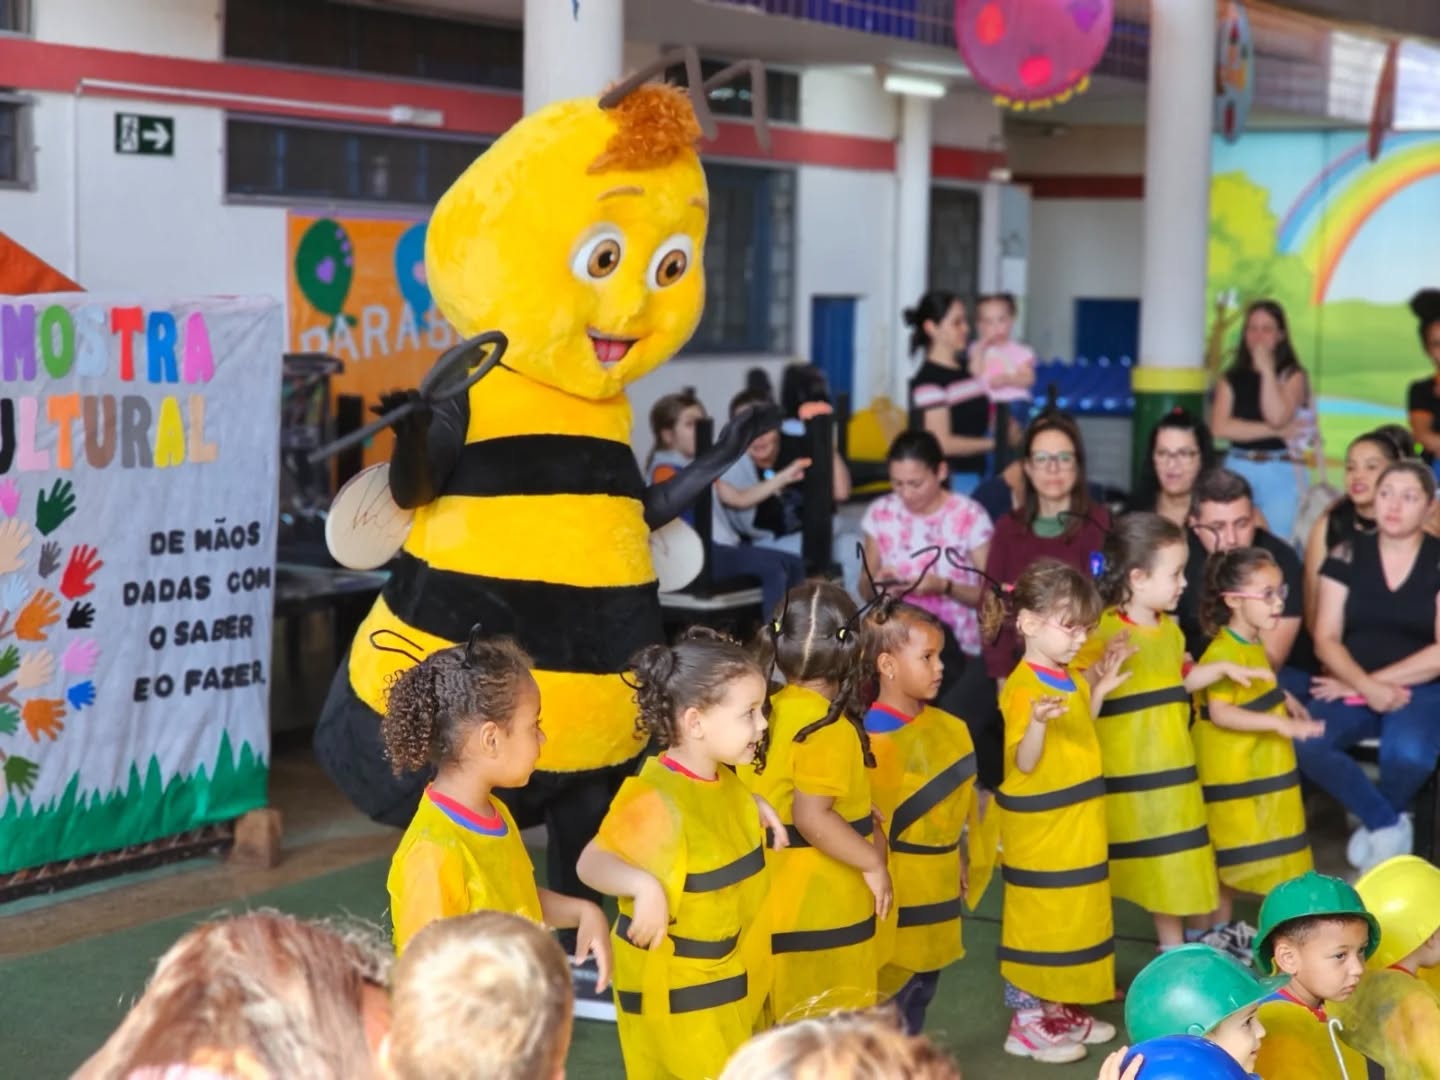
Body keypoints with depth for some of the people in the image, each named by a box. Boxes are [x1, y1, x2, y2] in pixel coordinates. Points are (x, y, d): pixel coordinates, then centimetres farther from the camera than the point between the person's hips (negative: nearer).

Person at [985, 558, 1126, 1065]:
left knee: (1075, 917, 17)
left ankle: (1058, 1007, 30)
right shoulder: (1023, 688, -20)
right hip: (1039, 827, -9)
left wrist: (1099, 692, 10)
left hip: (1079, 825, 9)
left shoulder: (1073, 680, 7)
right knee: (1037, 920, 0)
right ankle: (1025, 1022, 10)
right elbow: (1024, 762, -23)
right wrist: (1037, 724, -41)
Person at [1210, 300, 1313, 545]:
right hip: (1238, 469, 2)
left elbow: (1277, 417, -13)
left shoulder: (1292, 376, 4)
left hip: (1281, 473, -2)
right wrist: (1276, 431, -10)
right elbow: (1220, 427, -5)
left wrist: (1266, 369, -7)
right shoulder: (1232, 378, 9)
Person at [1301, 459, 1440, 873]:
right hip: (1354, 687, 2)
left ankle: (1376, 824, 1)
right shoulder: (1348, 555, 4)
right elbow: (1326, 640, 0)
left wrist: (1369, 682, -12)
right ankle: (1390, 823, -6)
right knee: (1303, 744, -29)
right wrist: (1366, 687, -18)